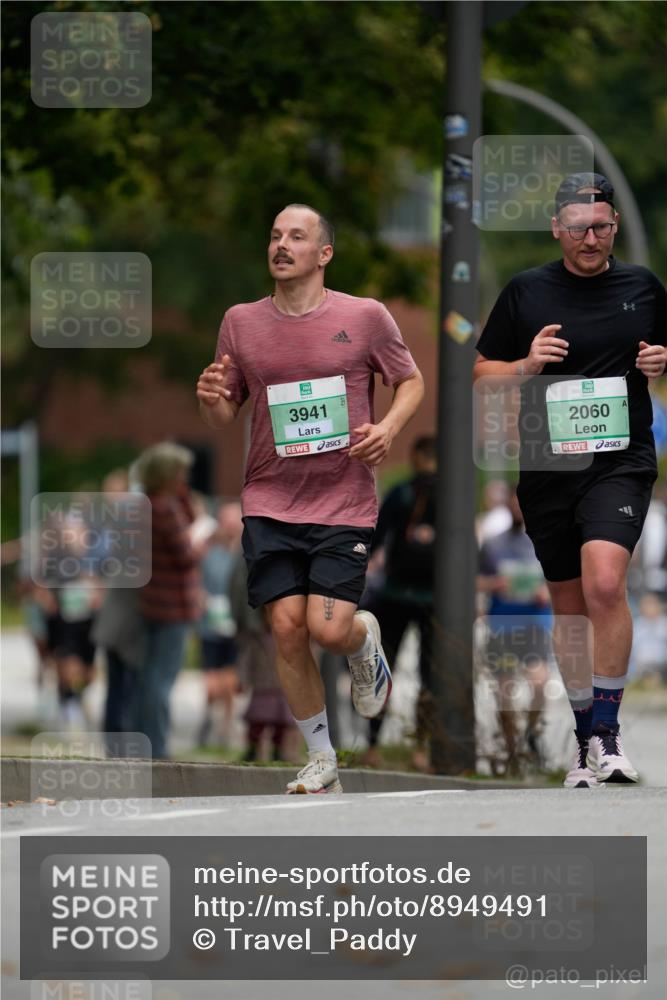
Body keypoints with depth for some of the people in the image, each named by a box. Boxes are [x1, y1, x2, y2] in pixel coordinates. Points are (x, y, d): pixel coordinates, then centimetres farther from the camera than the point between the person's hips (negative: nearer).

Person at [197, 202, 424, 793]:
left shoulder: (365, 317, -1)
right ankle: (322, 761, 11)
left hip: (344, 503, -2)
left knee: (329, 628, -14)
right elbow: (224, 417, 14)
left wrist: (388, 428, -9)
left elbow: (411, 381, 11)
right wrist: (212, 400, -10)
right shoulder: (241, 323, 7)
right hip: (270, 503, 2)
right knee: (287, 627, -5)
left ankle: (367, 642, 26)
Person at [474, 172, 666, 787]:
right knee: (568, 605, 10)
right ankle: (587, 738, 24)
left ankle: (608, 729, -14)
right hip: (548, 465, 2)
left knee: (604, 583, -24)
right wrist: (527, 365, -10)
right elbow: (482, 372, 10)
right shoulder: (526, 293, 4)